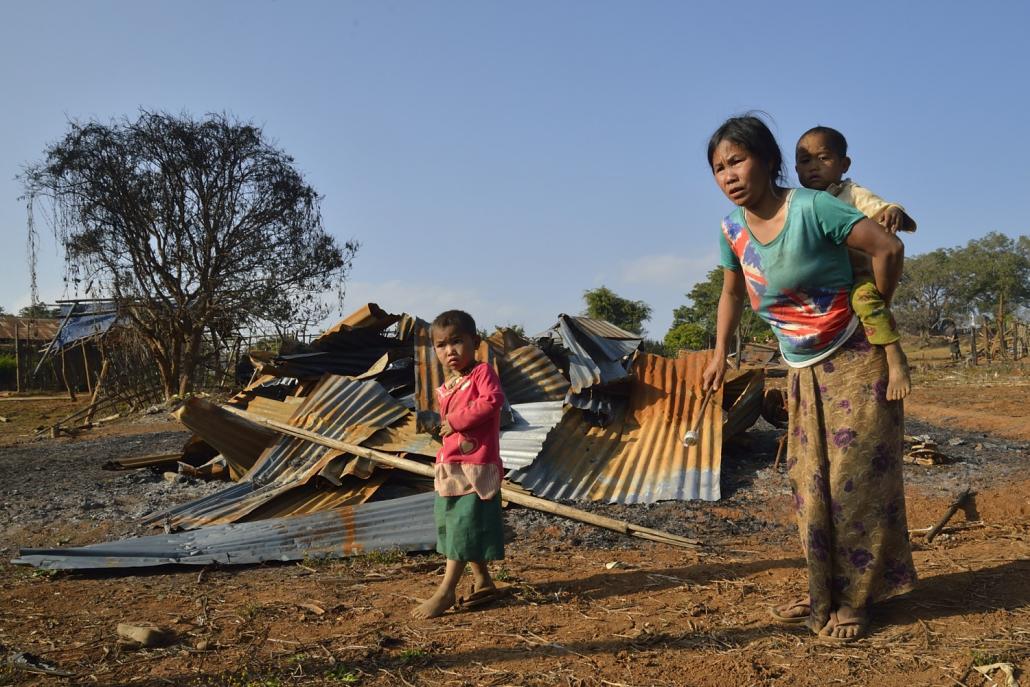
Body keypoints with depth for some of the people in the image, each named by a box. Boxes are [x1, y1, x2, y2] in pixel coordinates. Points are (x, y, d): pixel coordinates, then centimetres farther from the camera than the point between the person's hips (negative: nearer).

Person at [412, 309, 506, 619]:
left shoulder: (482, 372, -10)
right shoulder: (446, 389, 13)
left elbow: (492, 400, -29)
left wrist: (458, 420, -23)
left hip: (476, 465, -9)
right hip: (449, 466, 9)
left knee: (465, 526, -6)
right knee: (454, 526, 14)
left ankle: (446, 591, -1)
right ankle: (483, 583, 27)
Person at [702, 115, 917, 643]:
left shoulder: (811, 208, -23)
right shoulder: (732, 230, -2)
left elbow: (888, 248, -22)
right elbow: (732, 293, 14)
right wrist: (719, 356, 13)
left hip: (854, 360, -6)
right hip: (803, 371, 6)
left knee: (855, 480, -3)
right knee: (809, 485, 9)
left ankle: (853, 603, 11)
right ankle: (823, 598, 22)